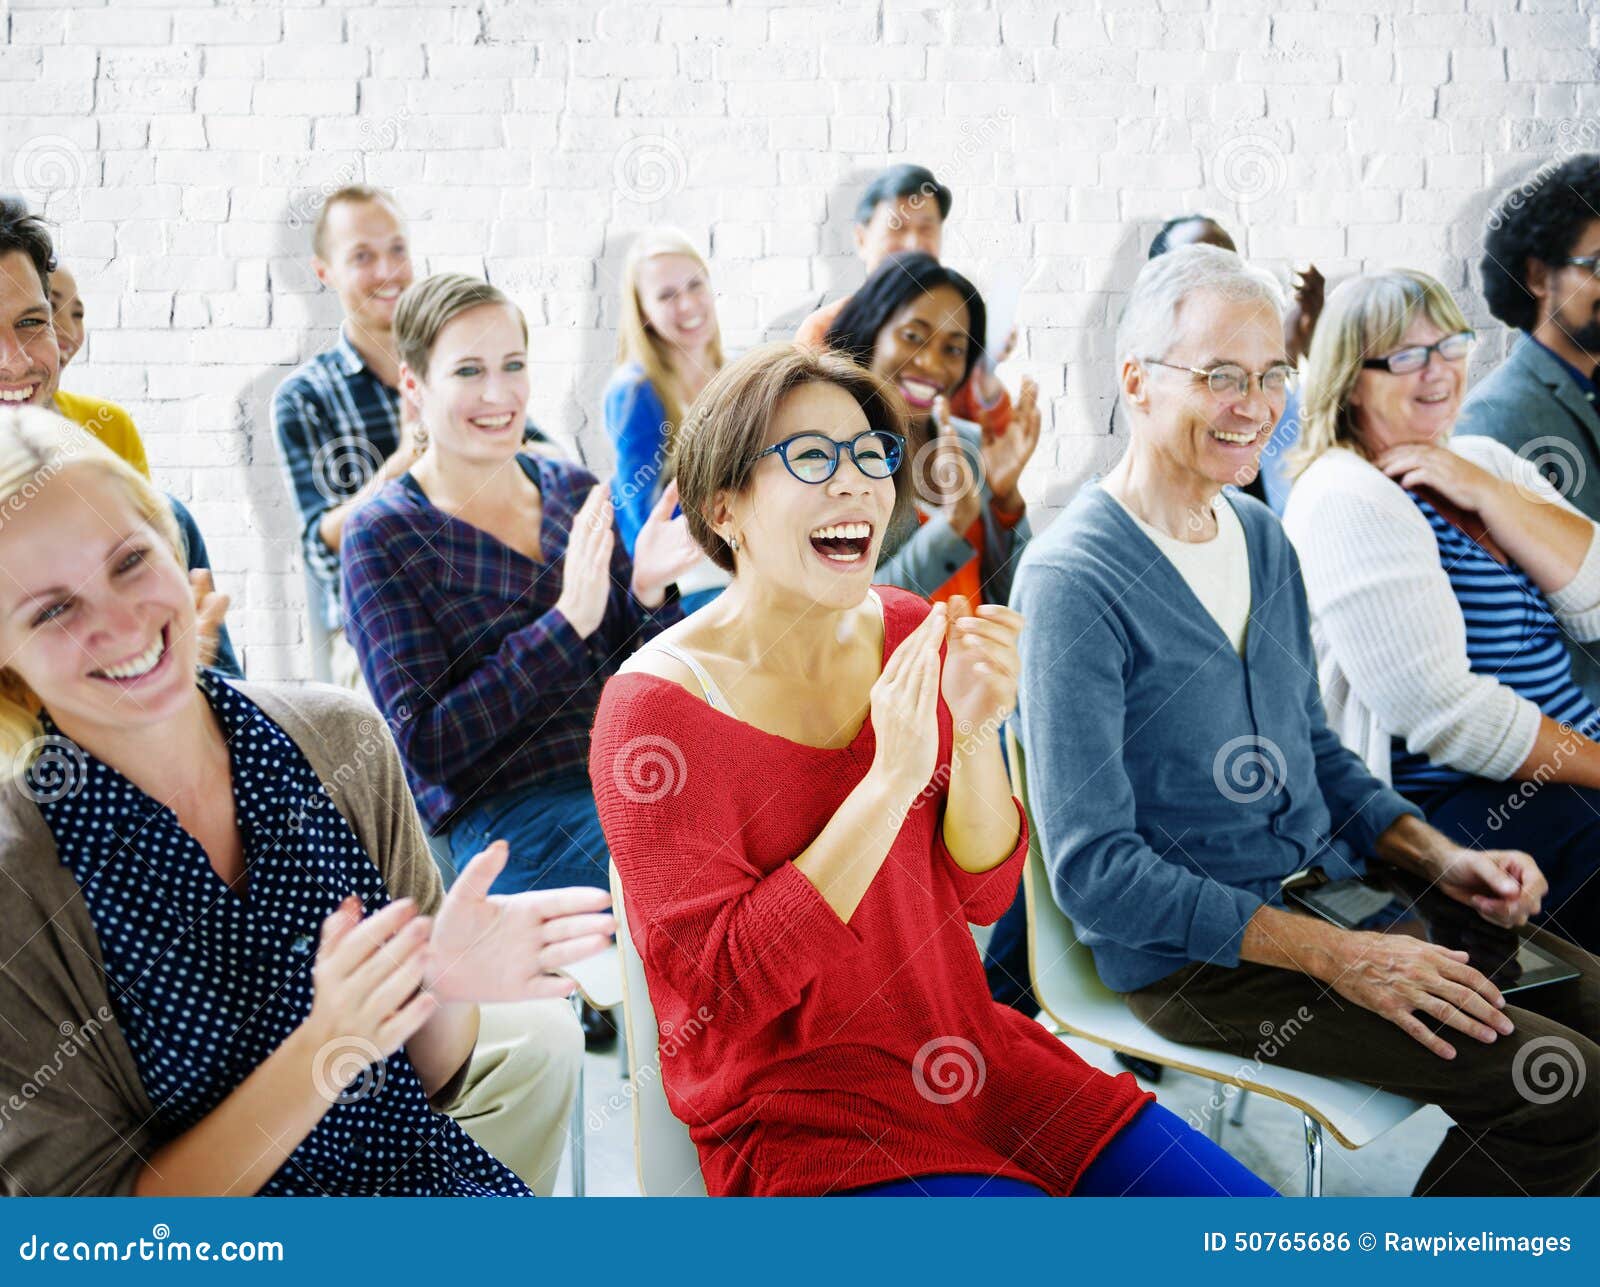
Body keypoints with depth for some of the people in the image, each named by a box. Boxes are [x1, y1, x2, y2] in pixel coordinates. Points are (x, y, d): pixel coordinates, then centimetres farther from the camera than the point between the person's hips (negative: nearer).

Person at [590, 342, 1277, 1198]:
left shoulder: (910, 634, 2)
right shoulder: (656, 705, -15)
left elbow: (981, 894, 4)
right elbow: (722, 984, -19)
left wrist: (976, 731, -16)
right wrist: (891, 777, -24)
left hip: (968, 1056, 6)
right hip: (798, 1119, -5)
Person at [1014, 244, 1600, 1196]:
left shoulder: (1264, 540, 10)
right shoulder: (1073, 582, -17)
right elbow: (1094, 872, -20)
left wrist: (1441, 858, 2)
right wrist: (1337, 957, -22)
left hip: (1331, 890, 8)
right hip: (1190, 957, -8)